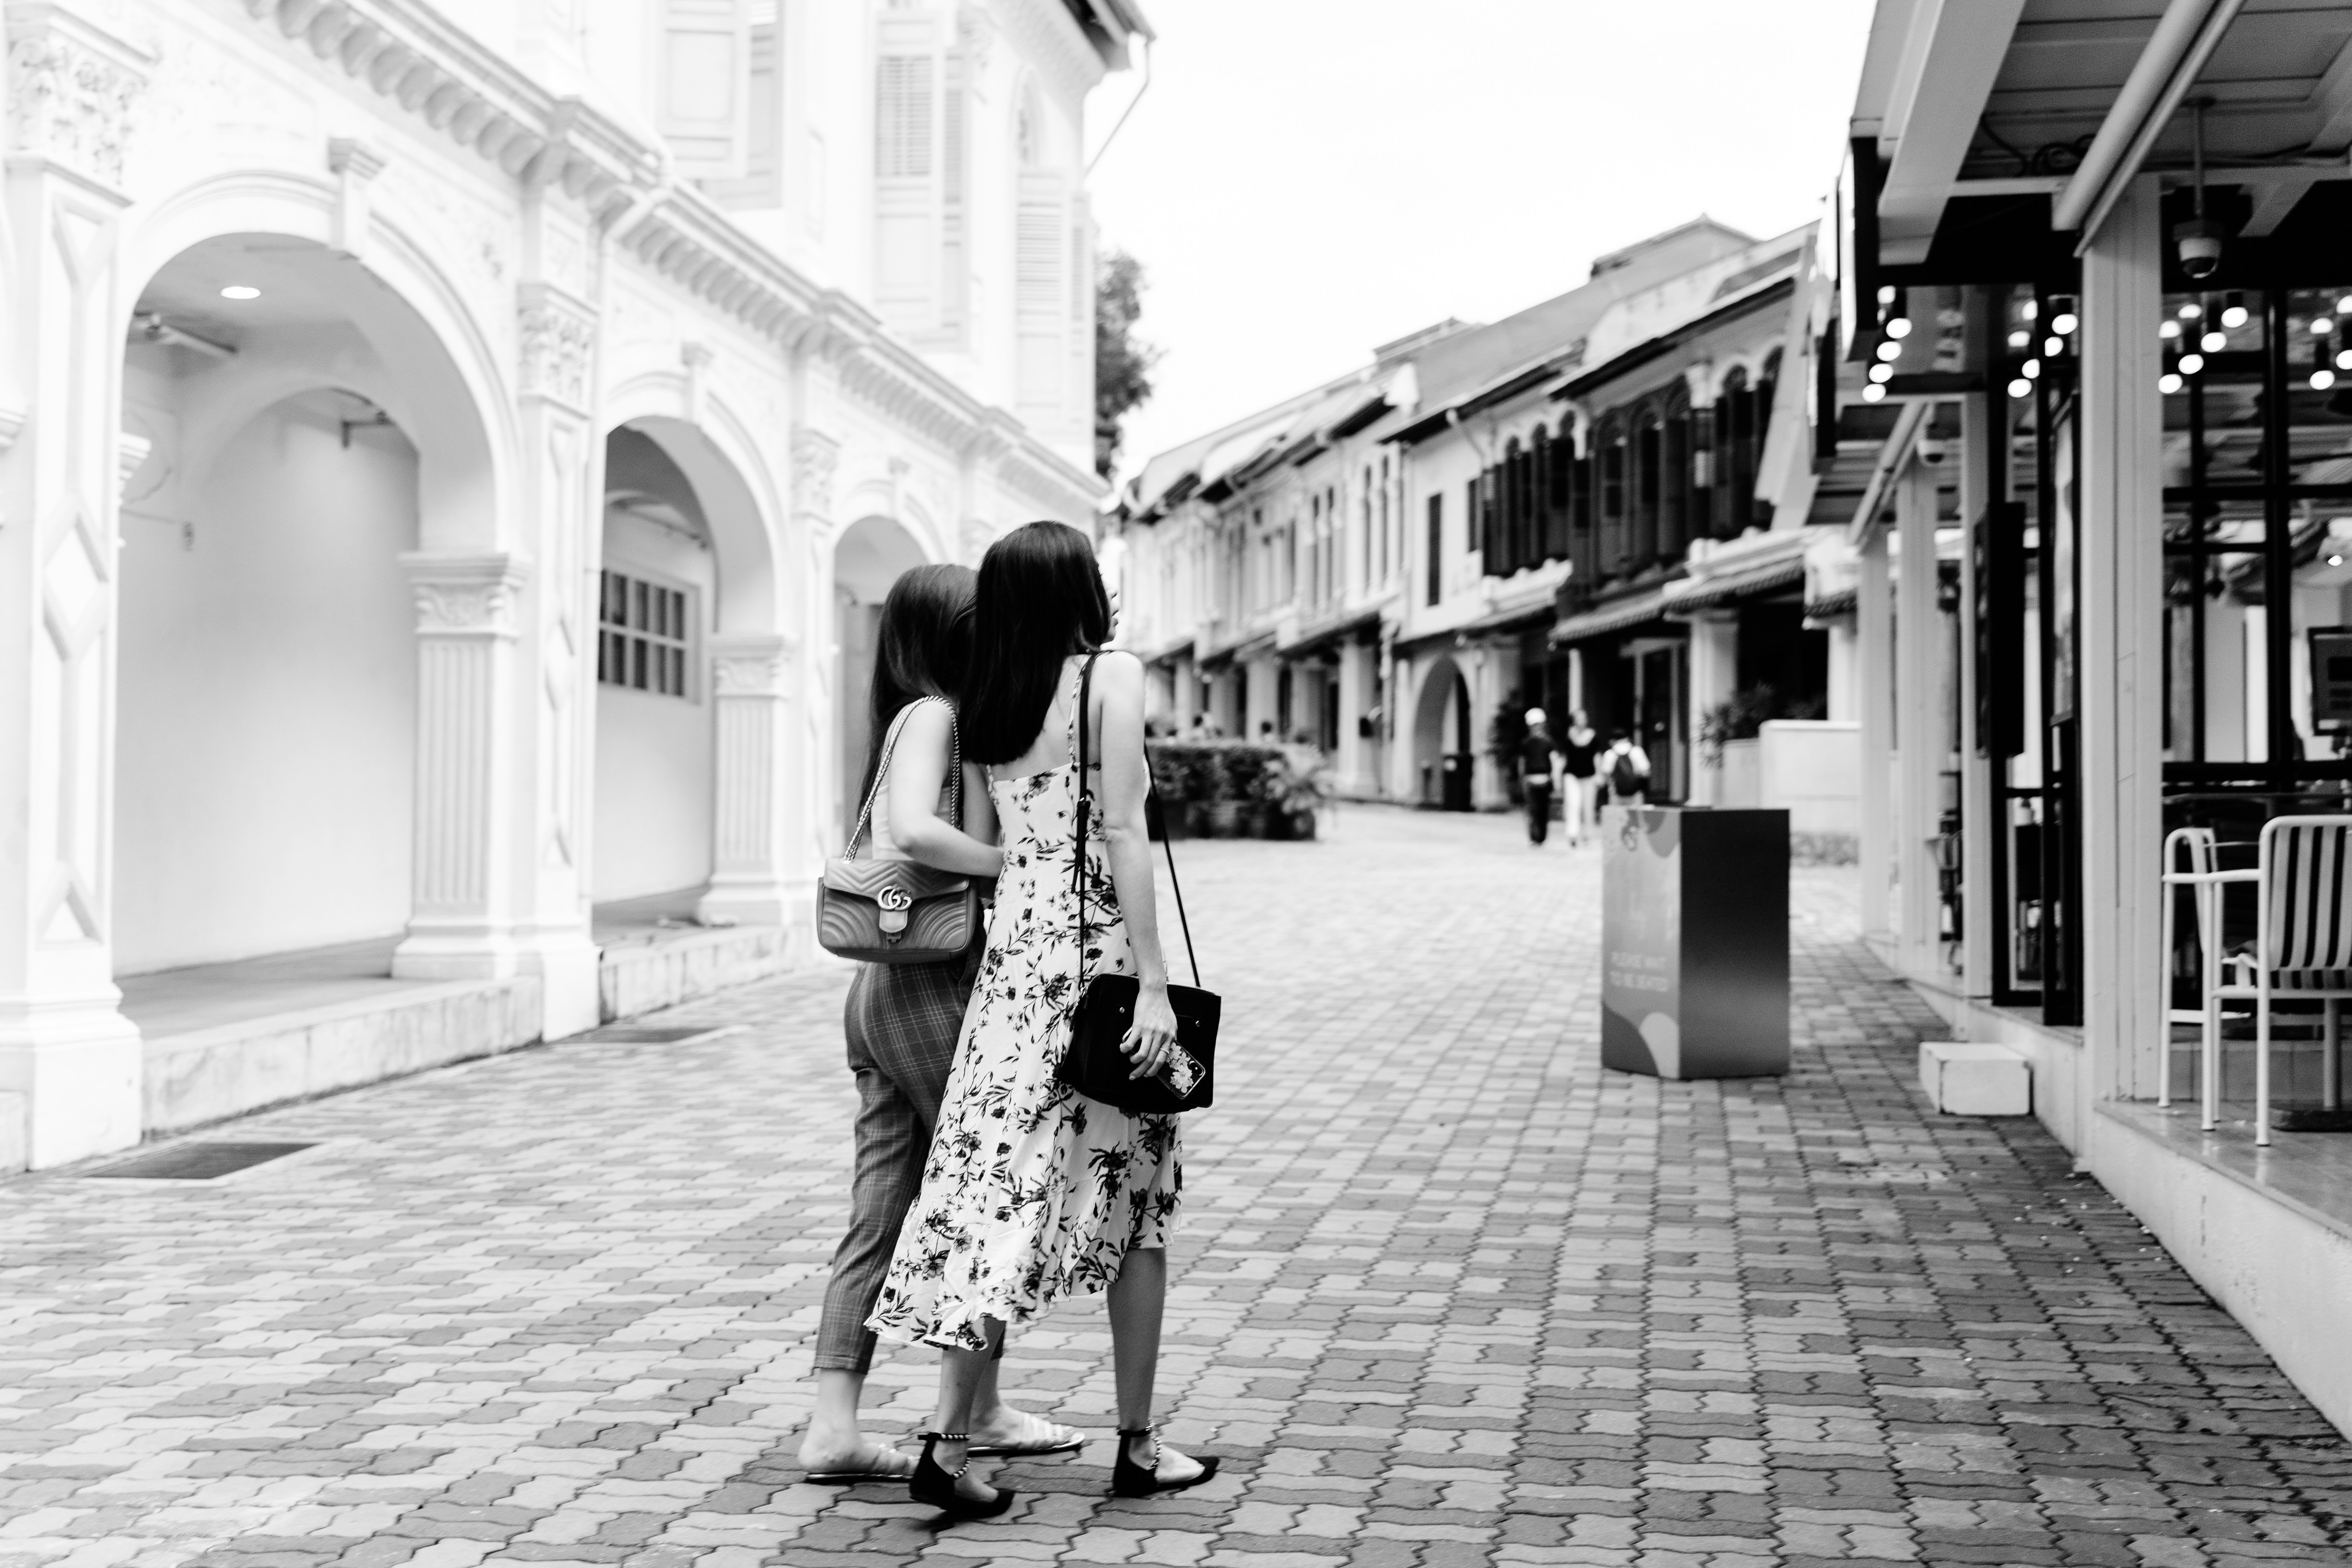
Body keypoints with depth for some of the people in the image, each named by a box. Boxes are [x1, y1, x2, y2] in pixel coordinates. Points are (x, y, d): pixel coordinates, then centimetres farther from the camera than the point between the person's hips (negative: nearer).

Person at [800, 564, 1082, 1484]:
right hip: (930, 989, -8)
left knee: (879, 1217, 7)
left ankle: (833, 1426, 8)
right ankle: (982, 1413, 19)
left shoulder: (914, 720, 15)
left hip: (881, 989, 8)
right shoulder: (935, 715, -12)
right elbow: (916, 831, -28)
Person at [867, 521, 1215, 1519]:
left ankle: (948, 1441, -1)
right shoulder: (1112, 676, -6)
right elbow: (1123, 834, -13)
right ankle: (1137, 1447, 15)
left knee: (1000, 1192, 5)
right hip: (1097, 951, -5)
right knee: (1135, 1197, 7)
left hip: (1010, 953, 5)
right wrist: (1154, 981, -14)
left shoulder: (985, 706, 10)